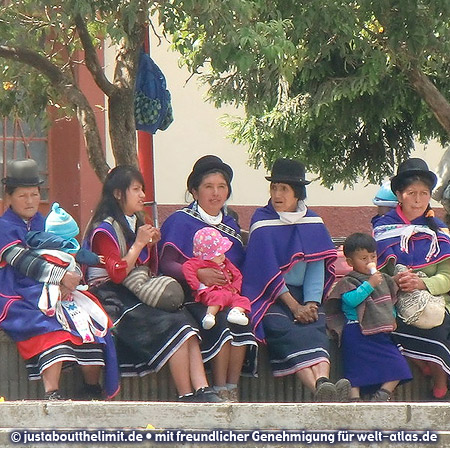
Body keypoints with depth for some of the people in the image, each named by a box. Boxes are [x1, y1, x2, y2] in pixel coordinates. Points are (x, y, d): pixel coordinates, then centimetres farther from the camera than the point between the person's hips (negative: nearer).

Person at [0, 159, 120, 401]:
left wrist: (70, 277, -10)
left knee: (89, 317, -20)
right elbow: (24, 262, -14)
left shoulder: (45, 223, 21)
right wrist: (61, 276, -23)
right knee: (50, 326, -34)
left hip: (53, 291, 6)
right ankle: (52, 394, -43)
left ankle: (93, 390, -11)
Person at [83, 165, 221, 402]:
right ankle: (186, 396, -26)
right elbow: (118, 273, -16)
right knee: (173, 327, -27)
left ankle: (202, 390, -34)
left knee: (186, 321, -21)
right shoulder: (104, 230, -4)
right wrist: (139, 244, -12)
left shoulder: (136, 225, 22)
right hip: (114, 299, -8)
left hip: (137, 295, 8)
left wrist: (151, 246, 7)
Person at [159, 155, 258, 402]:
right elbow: (167, 264, -7)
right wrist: (199, 274, -23)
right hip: (193, 298, -4)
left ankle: (232, 390, -26)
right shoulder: (180, 221, 4)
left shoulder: (230, 225, 20)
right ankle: (221, 391, -29)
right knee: (222, 320, -34)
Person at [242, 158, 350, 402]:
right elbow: (267, 271, -7)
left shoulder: (313, 223, 11)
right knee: (288, 332, -32)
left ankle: (323, 382, -55)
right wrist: (294, 306, -14)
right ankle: (321, 390, -54)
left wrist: (311, 303, -12)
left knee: (314, 328, -28)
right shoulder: (263, 221, 1)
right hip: (269, 296, -4)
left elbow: (317, 266, 5)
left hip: (302, 292, 4)